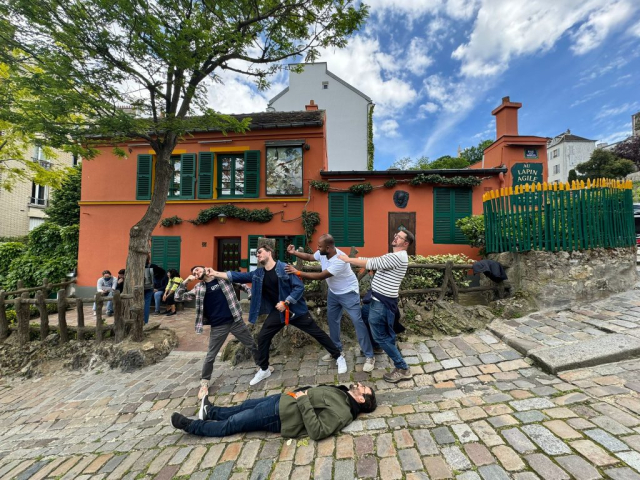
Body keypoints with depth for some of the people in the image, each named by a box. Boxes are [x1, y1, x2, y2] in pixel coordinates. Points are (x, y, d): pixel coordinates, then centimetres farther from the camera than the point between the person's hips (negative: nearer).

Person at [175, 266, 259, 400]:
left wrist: (251, 294, -4)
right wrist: (185, 281, -8)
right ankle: (204, 383, 32)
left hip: (236, 321, 0)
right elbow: (178, 297, 4)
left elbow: (241, 284, 11)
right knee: (210, 356, 8)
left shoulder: (224, 277, 1)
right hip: (218, 326, 0)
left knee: (253, 345, 13)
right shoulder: (198, 288, 4)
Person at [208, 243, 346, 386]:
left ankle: (339, 357, 20)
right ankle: (264, 370, 27)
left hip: (295, 309, -5)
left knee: (317, 332, 1)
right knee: (262, 337, 3)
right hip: (277, 312, 5)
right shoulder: (258, 274, 1)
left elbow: (299, 287, -20)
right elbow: (238, 276, 3)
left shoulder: (285, 268, -18)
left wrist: (285, 302, -23)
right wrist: (215, 273, -1)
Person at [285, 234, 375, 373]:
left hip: (348, 293, -8)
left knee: (357, 322, -4)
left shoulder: (340, 260, -38)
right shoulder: (322, 253, -14)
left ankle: (369, 356, 9)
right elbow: (309, 257, 7)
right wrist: (294, 253, -8)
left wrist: (297, 272, -34)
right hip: (333, 292, 8)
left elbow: (321, 276, -36)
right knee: (332, 320, 16)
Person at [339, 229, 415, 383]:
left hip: (382, 301, -10)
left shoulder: (398, 256, -20)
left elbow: (372, 263, -25)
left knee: (380, 336, 0)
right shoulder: (394, 256, 14)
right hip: (382, 299, 10)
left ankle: (403, 369, 14)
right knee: (387, 333, 22)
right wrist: (352, 260, 3)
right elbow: (375, 262, 13)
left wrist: (348, 259, -17)